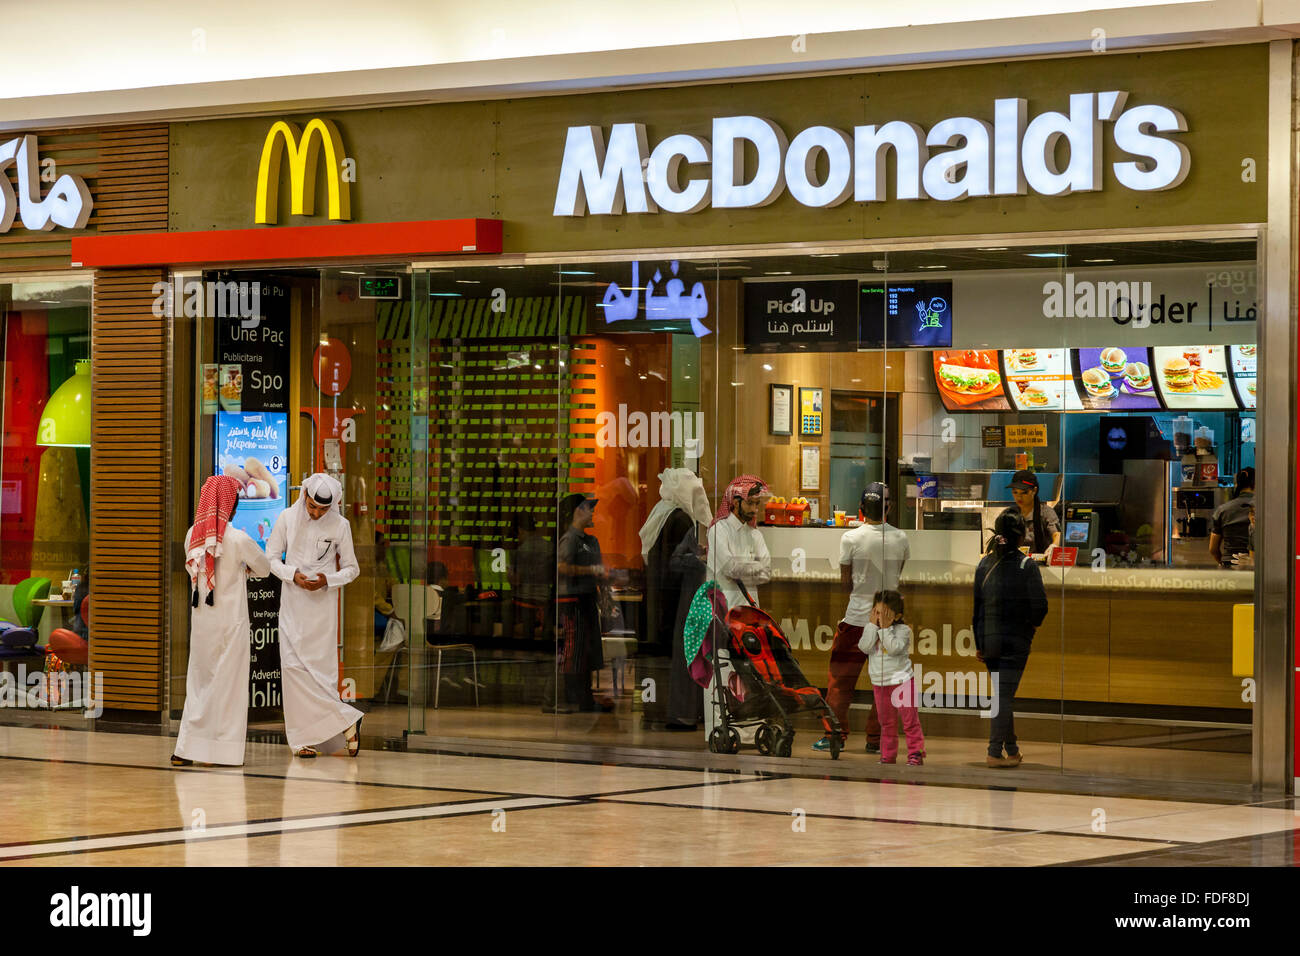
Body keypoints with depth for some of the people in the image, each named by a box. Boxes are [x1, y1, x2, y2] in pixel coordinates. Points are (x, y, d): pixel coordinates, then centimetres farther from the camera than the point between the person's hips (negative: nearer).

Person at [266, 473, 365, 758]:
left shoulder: (339, 525, -4)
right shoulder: (288, 518, -1)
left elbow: (351, 568, 4)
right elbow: (271, 557, 4)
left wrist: (328, 580, -14)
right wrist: (293, 575, -14)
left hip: (323, 604, -2)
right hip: (292, 603, 2)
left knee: (320, 667, -7)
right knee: (293, 665, -4)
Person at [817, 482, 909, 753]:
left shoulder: (851, 538, -10)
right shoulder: (900, 539, -3)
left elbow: (845, 584, -4)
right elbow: (897, 577, 8)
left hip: (857, 617, -2)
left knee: (841, 679, 8)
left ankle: (836, 735, 8)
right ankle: (875, 739, 10)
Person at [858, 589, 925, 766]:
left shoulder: (903, 630, -9)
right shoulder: (870, 629, 3)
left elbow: (894, 648, -23)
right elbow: (865, 647, -13)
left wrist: (885, 627, -21)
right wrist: (873, 625, -14)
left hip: (902, 681, -4)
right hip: (879, 683, 4)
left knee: (910, 721, -3)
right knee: (887, 723, 11)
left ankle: (916, 753, 1)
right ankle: (888, 756, 18)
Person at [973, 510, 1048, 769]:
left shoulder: (984, 565, 4)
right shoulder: (1027, 565, -10)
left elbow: (976, 605, 6)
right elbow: (1040, 604, -14)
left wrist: (978, 644, 11)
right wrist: (1033, 624, 8)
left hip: (988, 638, 4)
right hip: (1015, 640, -4)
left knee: (1003, 694, 16)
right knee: (1005, 695, -3)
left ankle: (1012, 749, 25)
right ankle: (995, 752, -7)